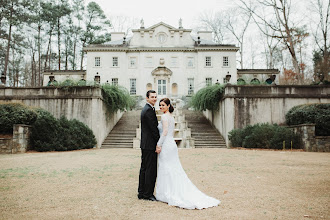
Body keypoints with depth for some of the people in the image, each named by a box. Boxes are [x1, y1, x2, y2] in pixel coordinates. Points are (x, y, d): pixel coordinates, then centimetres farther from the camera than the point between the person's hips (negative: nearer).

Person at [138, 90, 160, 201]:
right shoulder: (149, 110, -15)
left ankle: (141, 192, 22)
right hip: (150, 144, -11)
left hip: (145, 144, 11)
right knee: (151, 170, -3)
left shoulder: (146, 109, 17)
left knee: (144, 168, 14)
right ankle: (148, 194, 5)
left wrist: (158, 142, 16)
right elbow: (153, 128, -17)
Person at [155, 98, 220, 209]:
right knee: (175, 170, 12)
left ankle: (168, 194, 5)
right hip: (172, 144, 9)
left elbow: (165, 132, -20)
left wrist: (159, 144, -17)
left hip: (166, 145, -9)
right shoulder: (171, 117, 16)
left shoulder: (164, 116, -11)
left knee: (166, 170, -1)